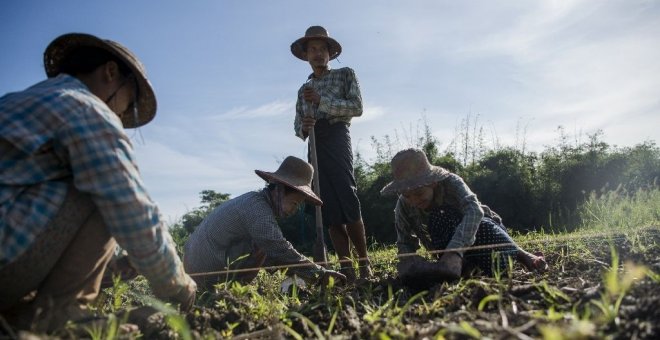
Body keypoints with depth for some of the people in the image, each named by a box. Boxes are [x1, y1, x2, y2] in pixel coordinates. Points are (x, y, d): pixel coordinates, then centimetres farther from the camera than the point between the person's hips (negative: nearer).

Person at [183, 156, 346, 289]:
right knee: (261, 243, -14)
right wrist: (321, 275, -22)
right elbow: (281, 251, -26)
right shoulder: (258, 209, -19)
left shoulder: (255, 199, 11)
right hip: (209, 275, -9)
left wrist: (294, 269, 3)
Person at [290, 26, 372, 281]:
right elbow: (297, 126, 18)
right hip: (314, 145, 5)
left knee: (348, 202, -16)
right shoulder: (303, 90, 24)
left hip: (336, 138, -4)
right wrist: (303, 127, -6)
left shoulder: (345, 74, 13)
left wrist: (321, 100, -9)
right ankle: (346, 269, -4)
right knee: (329, 208, -3)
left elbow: (357, 107, -2)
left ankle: (365, 262, -6)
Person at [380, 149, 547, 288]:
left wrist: (453, 251, -60)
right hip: (452, 245, 2)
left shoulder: (450, 182, -29)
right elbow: (405, 243, -12)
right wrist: (408, 262, -37)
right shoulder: (403, 206, -19)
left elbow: (474, 211, -45)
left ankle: (520, 255, -14)